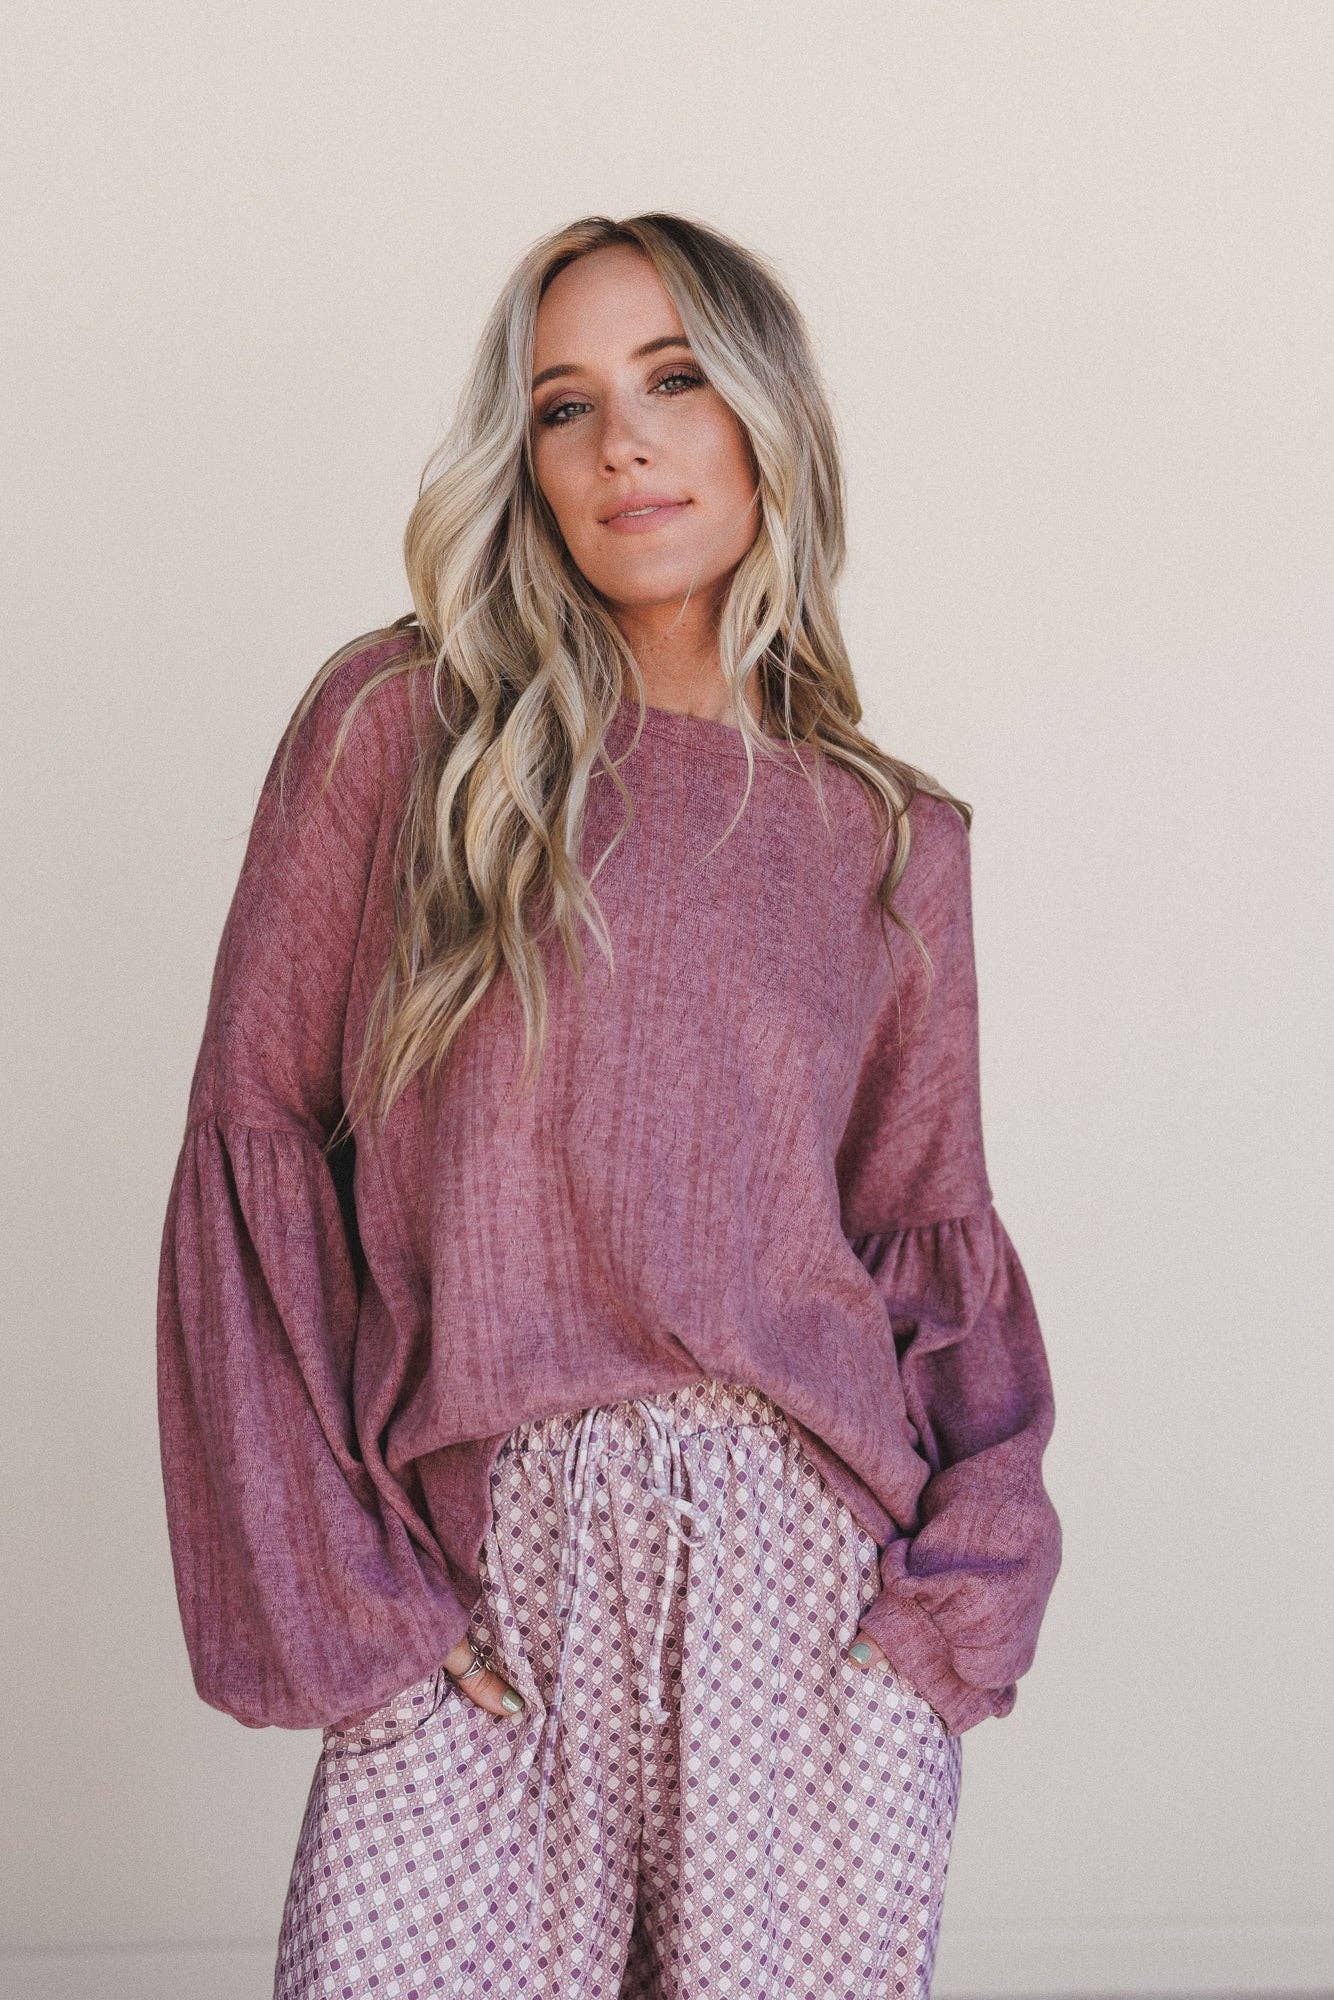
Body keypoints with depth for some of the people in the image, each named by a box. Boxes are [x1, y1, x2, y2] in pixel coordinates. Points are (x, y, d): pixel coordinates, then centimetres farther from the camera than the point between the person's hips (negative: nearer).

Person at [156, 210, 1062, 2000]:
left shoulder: (892, 840, 10)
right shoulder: (399, 727, 3)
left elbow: (932, 1237, 13)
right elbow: (254, 1139, 0)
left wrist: (967, 1582, -2)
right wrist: (331, 1587, -7)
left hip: (823, 1576, 2)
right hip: (481, 1579, -1)